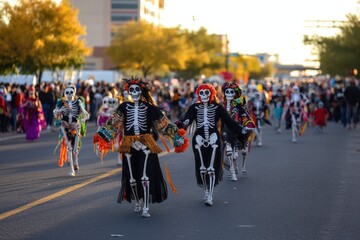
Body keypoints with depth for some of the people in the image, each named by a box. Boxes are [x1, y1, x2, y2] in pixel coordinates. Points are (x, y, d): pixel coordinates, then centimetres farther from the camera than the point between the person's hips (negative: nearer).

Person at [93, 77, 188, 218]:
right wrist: (102, 137, -14)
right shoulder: (124, 107, 4)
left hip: (146, 145, -2)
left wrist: (177, 136, 2)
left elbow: (163, 123, 4)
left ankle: (146, 208, -4)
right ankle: (138, 202, 32)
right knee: (131, 178, 9)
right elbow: (113, 123, -4)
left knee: (145, 177, -10)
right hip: (129, 146, 2)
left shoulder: (149, 108, 0)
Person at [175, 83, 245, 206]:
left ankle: (210, 196, -6)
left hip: (213, 140, -2)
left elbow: (229, 121, -1)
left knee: (211, 168, -7)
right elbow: (186, 119, -13)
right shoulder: (194, 108, 3)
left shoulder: (218, 107, 1)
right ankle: (206, 191, 26)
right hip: (199, 139, 2)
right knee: (201, 168, 7)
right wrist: (179, 125, -34)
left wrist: (241, 131, -9)